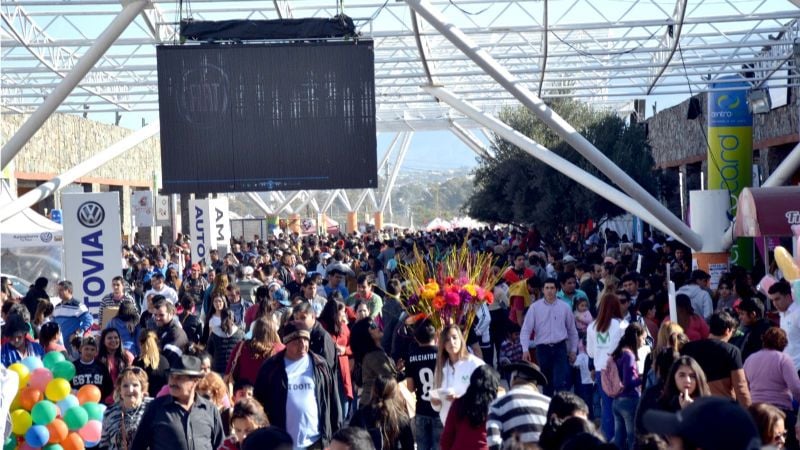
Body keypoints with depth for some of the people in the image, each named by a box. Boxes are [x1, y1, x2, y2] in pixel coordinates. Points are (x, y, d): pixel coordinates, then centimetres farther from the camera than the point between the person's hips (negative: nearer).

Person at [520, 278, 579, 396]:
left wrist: (573, 350, 14)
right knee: (547, 383, 11)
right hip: (542, 348, 0)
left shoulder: (565, 307, 3)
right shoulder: (535, 307, -1)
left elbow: (572, 330, 14)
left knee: (561, 382, -12)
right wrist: (525, 350, -13)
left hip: (560, 348, 0)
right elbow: (526, 330, -3)